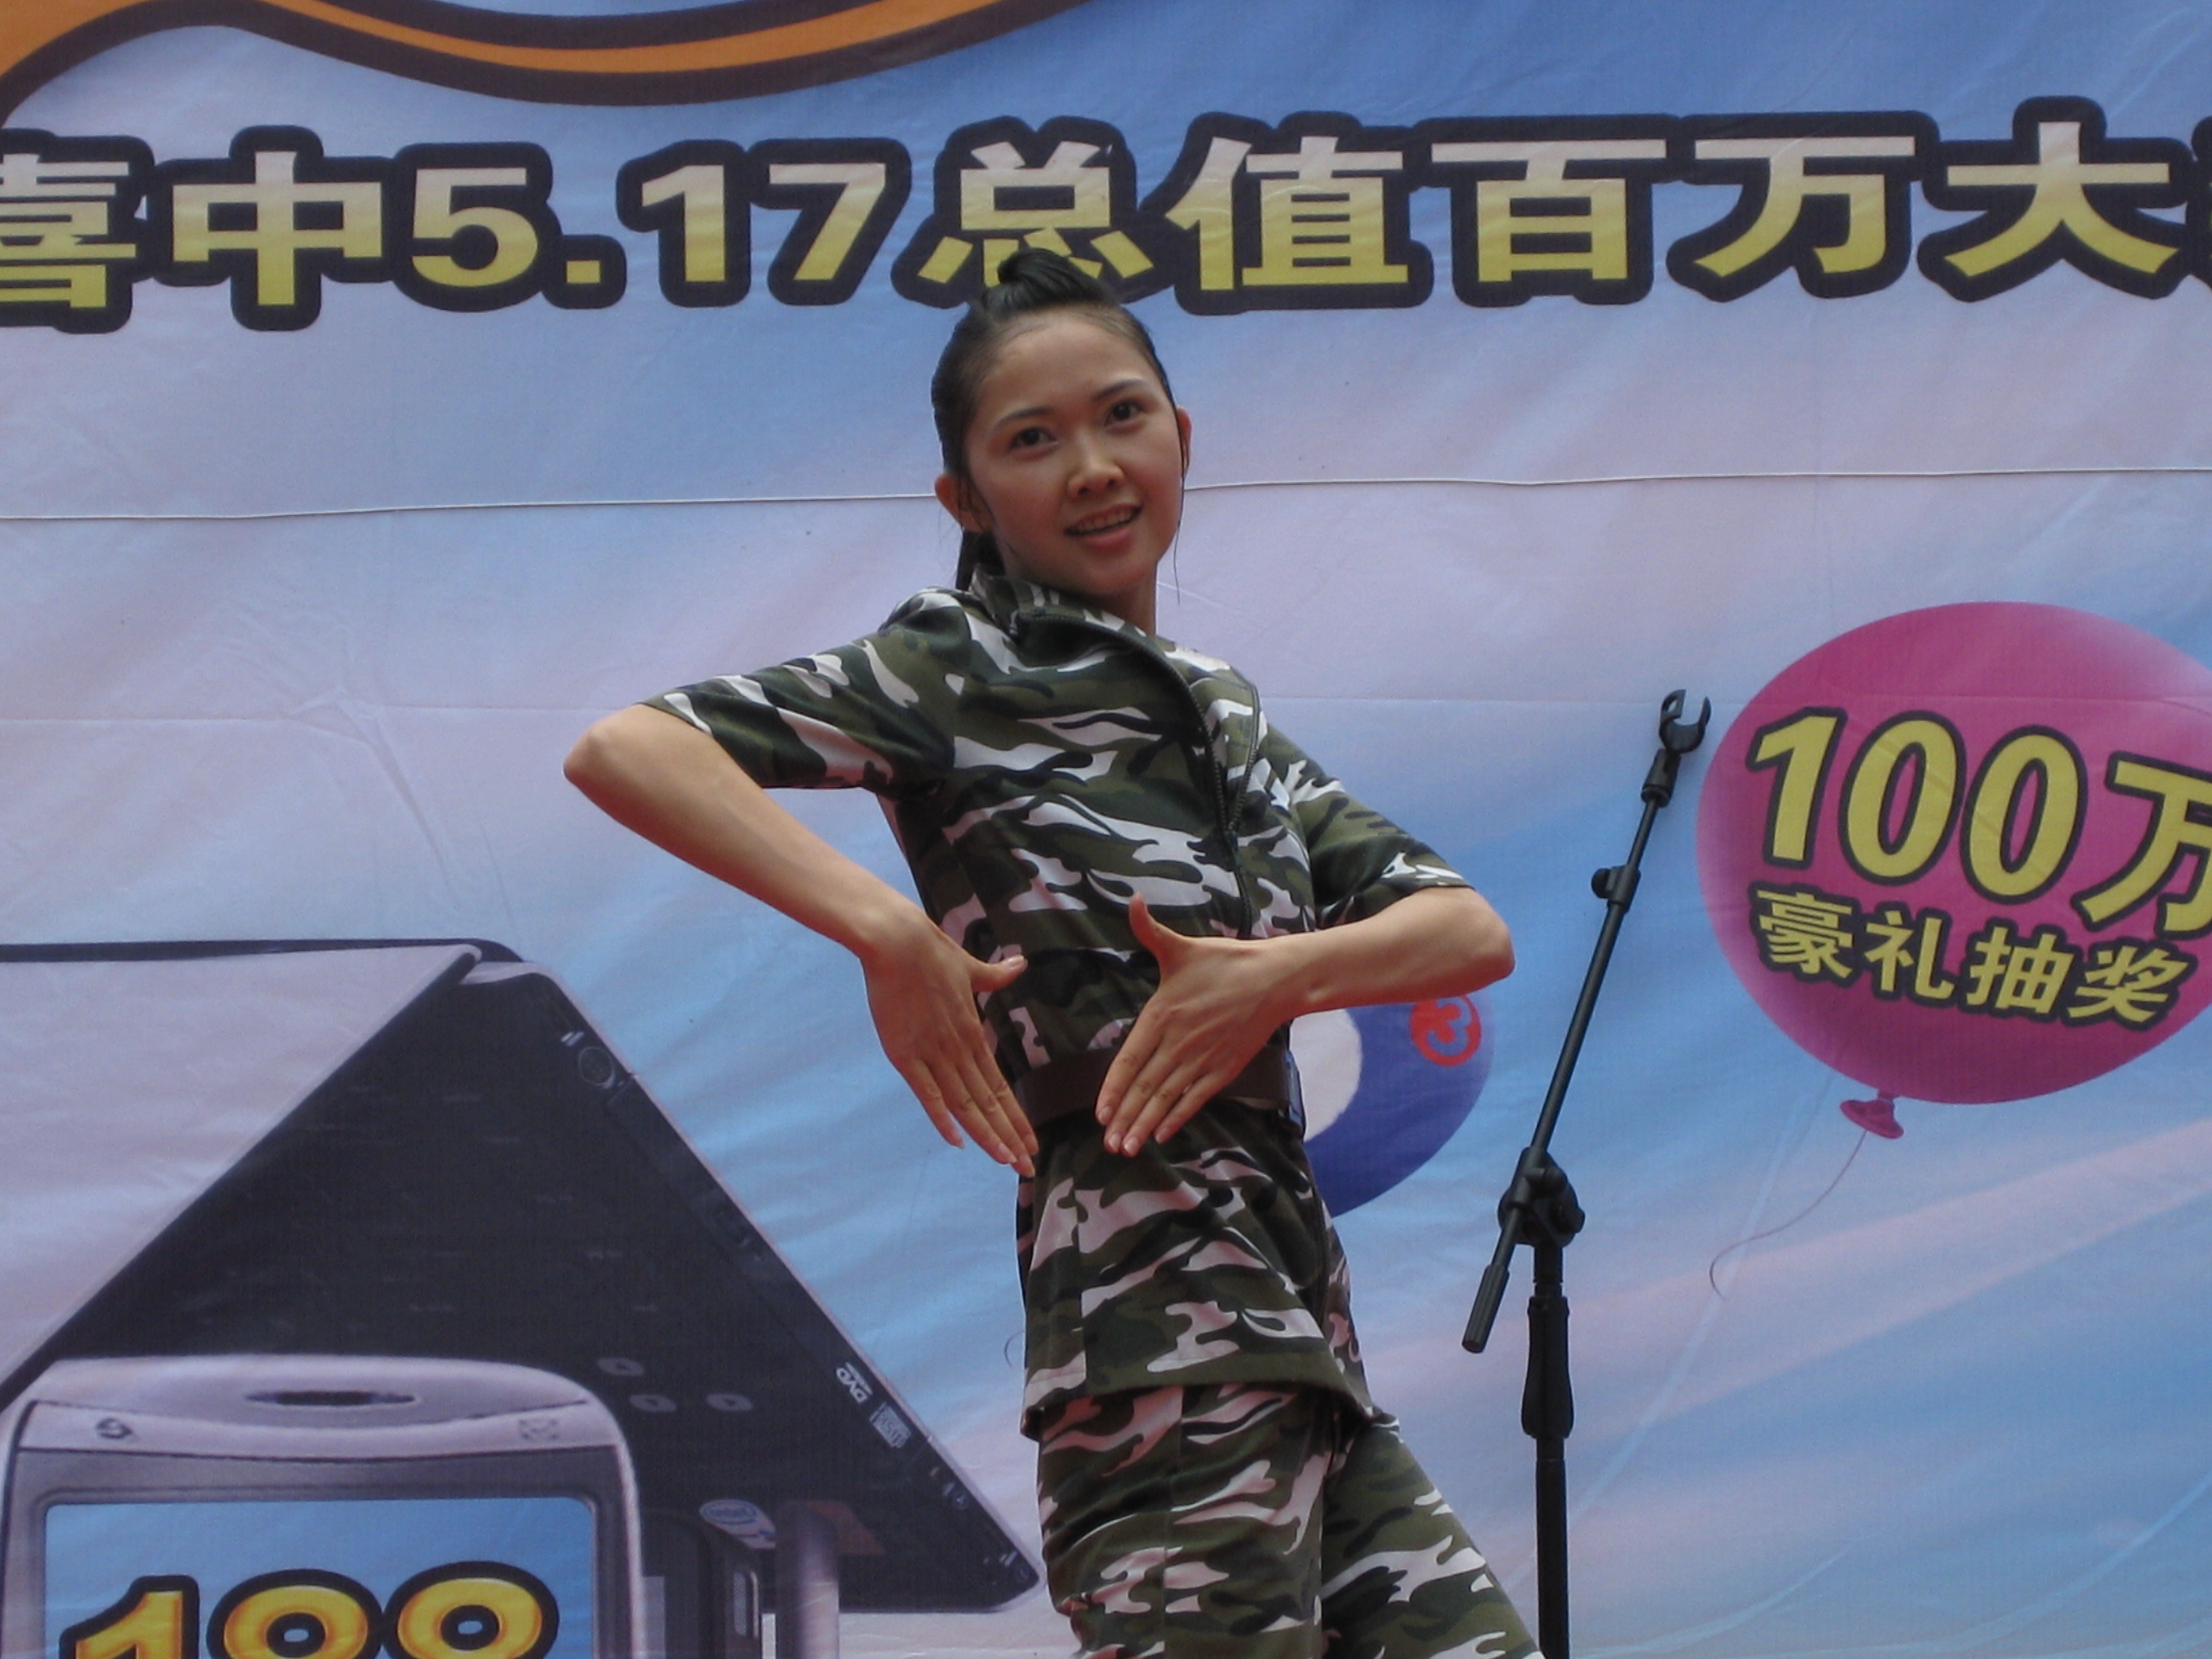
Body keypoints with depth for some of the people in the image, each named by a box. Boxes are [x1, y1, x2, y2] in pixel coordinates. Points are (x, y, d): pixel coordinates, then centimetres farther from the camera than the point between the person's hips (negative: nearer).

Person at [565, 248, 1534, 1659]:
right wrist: (884, 926, -21)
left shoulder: (1223, 711, 21)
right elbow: (624, 749, -13)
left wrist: (1281, 972, -9)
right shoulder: (965, 668, 0)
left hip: (1300, 1331, 8)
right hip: (1161, 1318, -8)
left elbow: (1472, 931, 11)